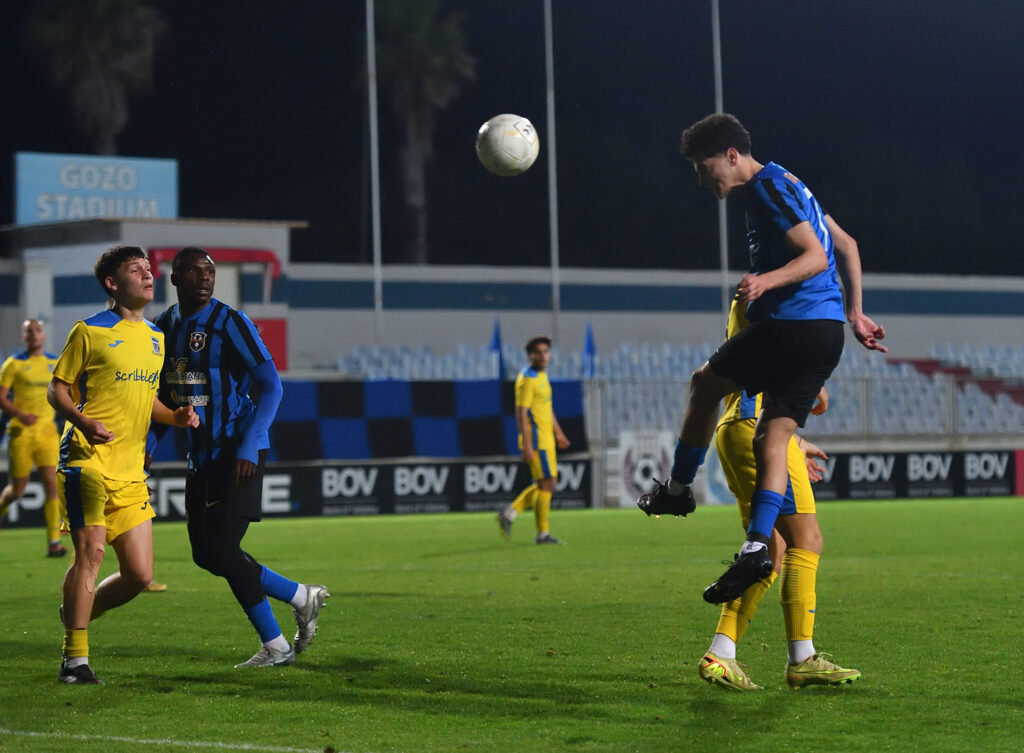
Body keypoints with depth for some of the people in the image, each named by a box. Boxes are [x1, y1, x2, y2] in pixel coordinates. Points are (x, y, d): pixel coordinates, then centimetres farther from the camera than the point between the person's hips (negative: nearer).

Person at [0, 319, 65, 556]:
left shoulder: (56, 363, 9)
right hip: (21, 432, -3)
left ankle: (53, 543, -10)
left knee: (52, 485, -10)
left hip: (47, 431, 3)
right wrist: (20, 414, -20)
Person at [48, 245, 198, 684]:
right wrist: (83, 422, -18)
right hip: (87, 461, -6)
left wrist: (175, 417, 8)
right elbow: (57, 389, 1)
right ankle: (75, 659, -9)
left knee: (140, 574, 1)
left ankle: (76, 613, 27)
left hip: (131, 471, 6)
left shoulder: (156, 339, 17)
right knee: (90, 550, -17)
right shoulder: (89, 332, -1)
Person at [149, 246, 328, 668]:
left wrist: (249, 448, -21)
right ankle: (301, 597, 20)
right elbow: (162, 393, 22)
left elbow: (271, 385, -13)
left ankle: (275, 646, 1)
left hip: (238, 455, -8)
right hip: (200, 456, 8)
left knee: (221, 548, -12)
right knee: (206, 553, 6)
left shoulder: (230, 324, -11)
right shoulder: (165, 327, 10)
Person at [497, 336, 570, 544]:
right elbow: (521, 412, -20)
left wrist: (558, 433, 28)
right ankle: (542, 533, 0)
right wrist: (527, 445, -23)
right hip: (535, 440, -10)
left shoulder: (541, 375, 15)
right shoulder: (528, 379, -15)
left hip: (546, 439, 10)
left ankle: (509, 513, 14)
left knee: (545, 485, 12)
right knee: (546, 484, -6)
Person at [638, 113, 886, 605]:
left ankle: (678, 489, 22)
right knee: (772, 436, 4)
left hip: (791, 324, -9)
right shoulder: (783, 186, 23)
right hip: (827, 332, 9)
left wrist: (765, 282, -31)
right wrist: (854, 313, 31)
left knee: (705, 383, 11)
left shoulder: (769, 187, -8)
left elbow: (816, 256, -17)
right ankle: (757, 547, -7)